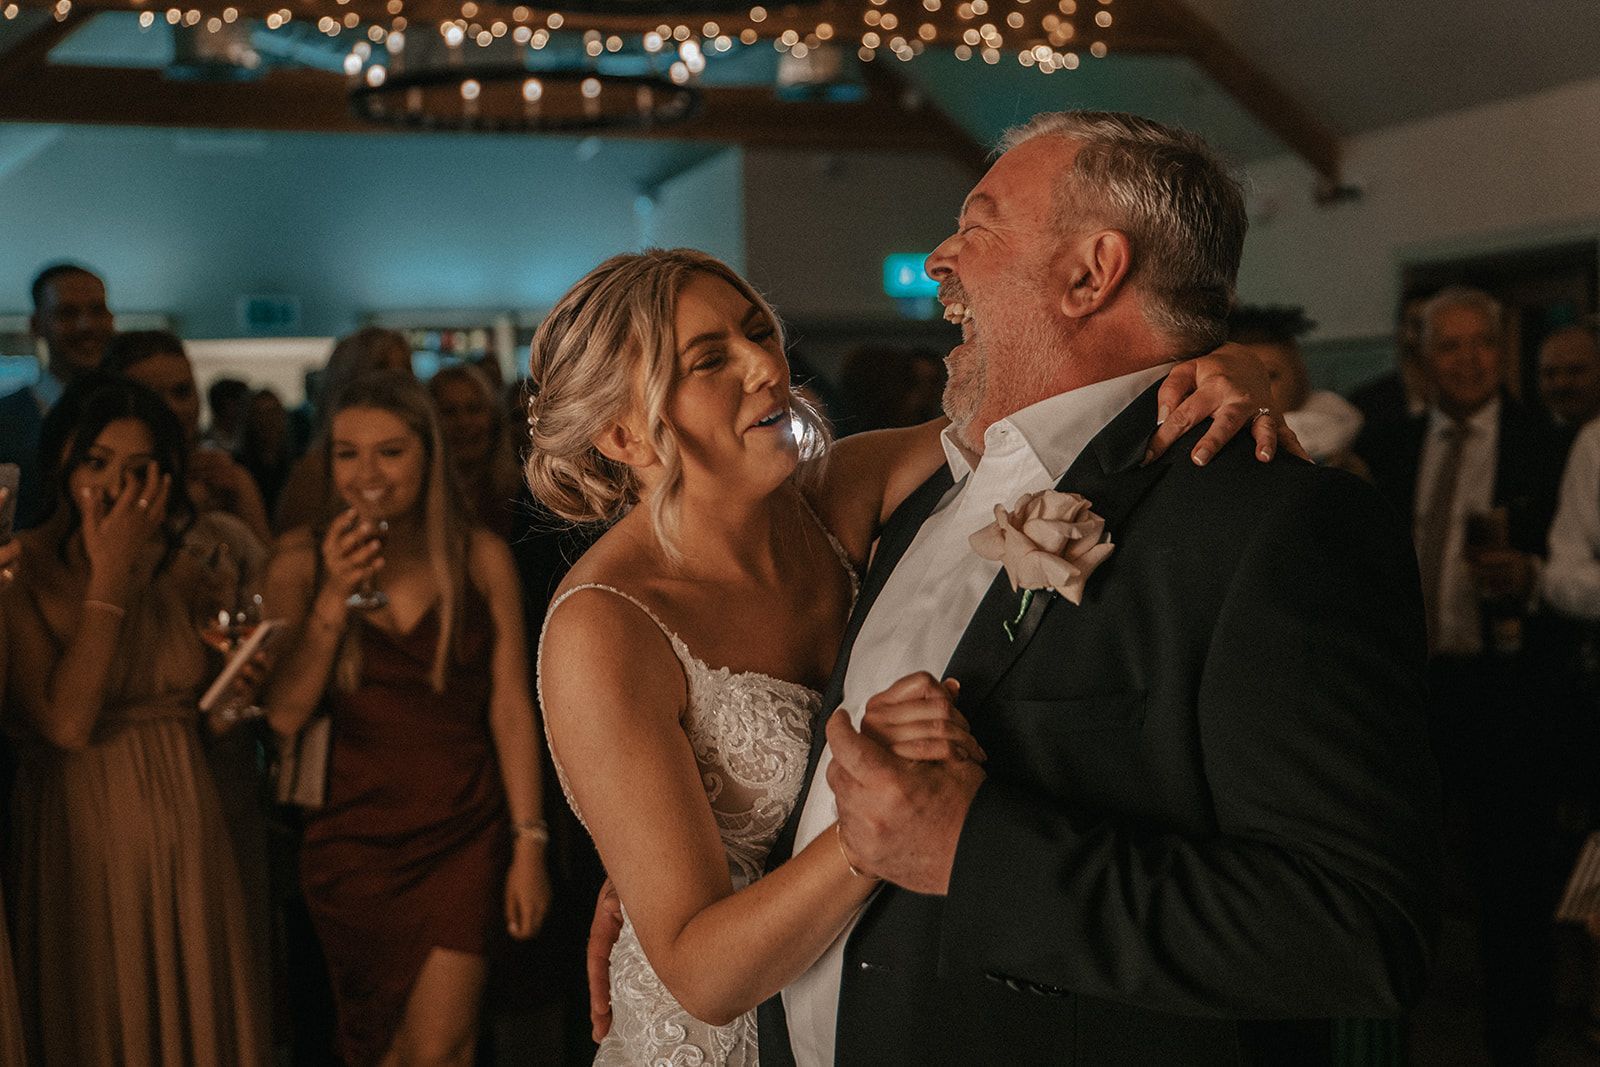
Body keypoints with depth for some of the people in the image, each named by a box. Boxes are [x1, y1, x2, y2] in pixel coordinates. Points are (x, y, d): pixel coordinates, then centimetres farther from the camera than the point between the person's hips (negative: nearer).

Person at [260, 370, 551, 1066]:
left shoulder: (481, 558, -3)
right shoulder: (302, 560, -3)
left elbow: (511, 707, -1)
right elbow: (284, 716, -8)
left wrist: (529, 845, -4)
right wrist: (333, 600, -19)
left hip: (463, 834, -1)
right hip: (355, 834, 1)